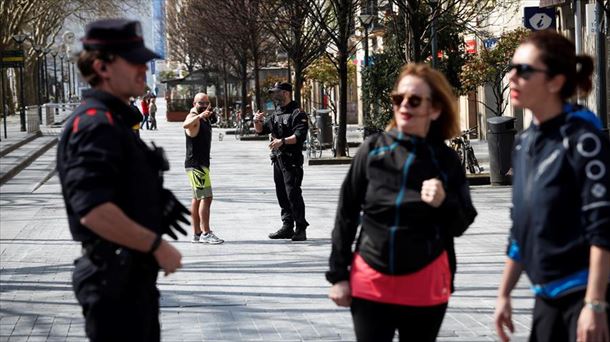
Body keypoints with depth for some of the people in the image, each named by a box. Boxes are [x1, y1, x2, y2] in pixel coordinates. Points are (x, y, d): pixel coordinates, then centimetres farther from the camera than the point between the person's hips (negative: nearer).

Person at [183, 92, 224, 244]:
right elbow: (185, 125, -41)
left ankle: (197, 233, 18)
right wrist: (200, 115, -55)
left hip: (202, 164, 10)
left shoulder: (205, 119, 14)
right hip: (195, 165, -10)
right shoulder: (193, 118, -14)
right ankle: (206, 233, -17)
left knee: (197, 198, 13)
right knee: (206, 197, -15)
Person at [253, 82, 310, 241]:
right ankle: (287, 227, 17)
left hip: (292, 160, -9)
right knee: (281, 195, 11)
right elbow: (261, 130, 23)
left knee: (293, 194, -11)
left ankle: (300, 229, -7)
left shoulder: (297, 113, -8)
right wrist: (257, 122, 1)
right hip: (278, 159, 9)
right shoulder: (276, 114, 18)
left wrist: (282, 141, -33)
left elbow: (300, 136, -20)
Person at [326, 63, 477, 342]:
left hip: (425, 289, 0)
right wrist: (338, 275, 2)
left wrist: (444, 203, -18)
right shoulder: (373, 149, -2)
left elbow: (461, 225, 3)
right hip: (369, 284, 0)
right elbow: (346, 215, 2)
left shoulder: (446, 160, -3)